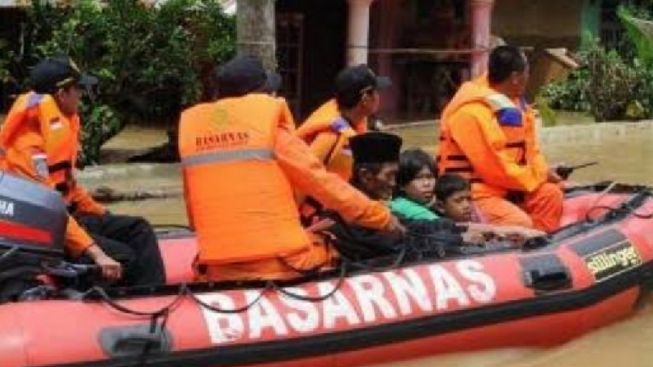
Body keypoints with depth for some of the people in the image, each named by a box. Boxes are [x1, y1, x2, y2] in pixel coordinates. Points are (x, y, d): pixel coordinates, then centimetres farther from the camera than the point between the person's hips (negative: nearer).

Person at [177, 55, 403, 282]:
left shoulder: (190, 127, 9)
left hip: (219, 270, 3)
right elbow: (322, 182, 3)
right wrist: (382, 217, 13)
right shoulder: (270, 128, -2)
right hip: (278, 264, -3)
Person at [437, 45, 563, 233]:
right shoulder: (471, 112, -23)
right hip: (474, 192, -9)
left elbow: (529, 149, 16)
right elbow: (494, 168, -23)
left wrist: (544, 172, -4)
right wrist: (540, 176, -13)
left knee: (551, 193, -6)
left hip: (508, 186, 9)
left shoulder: (515, 102, 6)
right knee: (520, 223, -27)